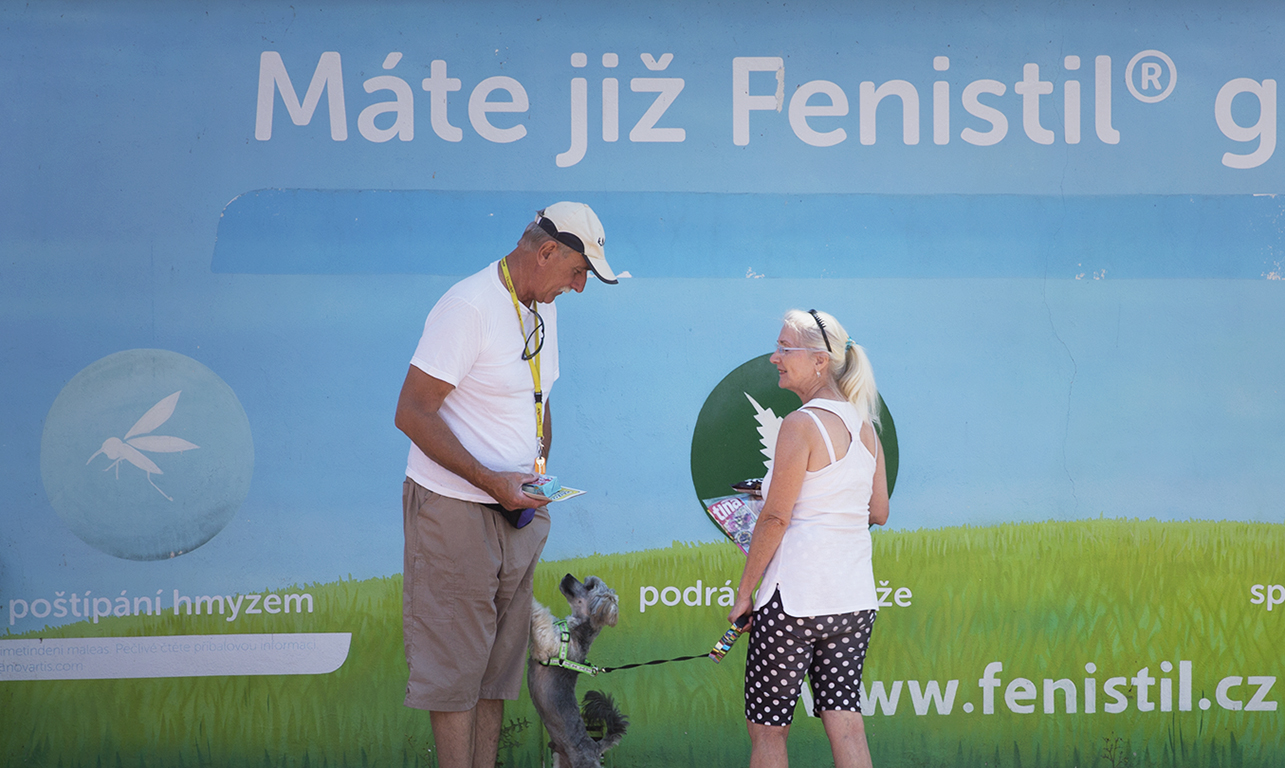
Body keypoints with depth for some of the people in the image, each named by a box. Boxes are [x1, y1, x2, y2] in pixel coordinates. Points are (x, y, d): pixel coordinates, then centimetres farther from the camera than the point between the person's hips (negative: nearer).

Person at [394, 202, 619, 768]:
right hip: (455, 508, -8)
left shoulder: (542, 307, 10)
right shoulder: (468, 307, -18)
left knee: (500, 656, 11)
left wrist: (540, 476, 7)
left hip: (517, 509, 8)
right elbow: (412, 414, -20)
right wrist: (490, 481, -23)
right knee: (455, 662, -3)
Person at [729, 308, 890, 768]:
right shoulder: (864, 425, 9)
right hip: (854, 597, 7)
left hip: (796, 596, -7)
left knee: (766, 727, 4)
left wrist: (744, 592, -5)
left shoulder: (802, 424, -12)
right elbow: (878, 512, 14)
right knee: (845, 721, 6)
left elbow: (775, 518, -12)